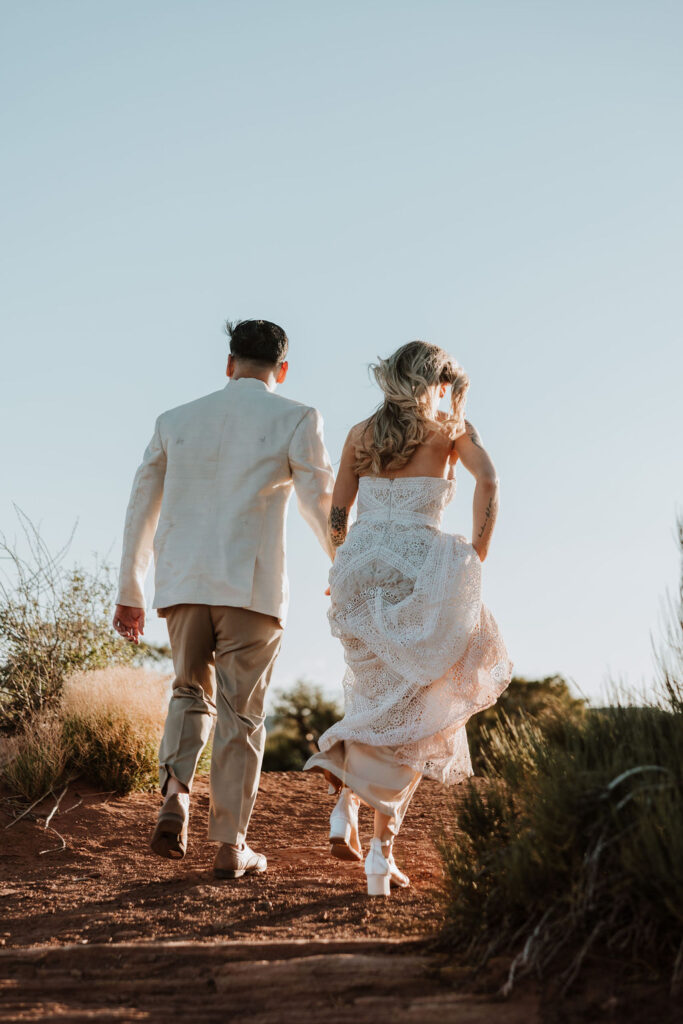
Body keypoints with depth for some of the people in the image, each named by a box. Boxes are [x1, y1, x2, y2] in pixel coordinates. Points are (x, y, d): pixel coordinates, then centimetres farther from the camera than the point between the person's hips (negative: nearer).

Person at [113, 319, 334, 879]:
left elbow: (141, 507, 13)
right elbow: (323, 505, -1)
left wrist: (129, 593, 20)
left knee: (191, 694, 20)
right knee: (241, 712, 7)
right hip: (252, 585, -3)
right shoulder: (296, 419, 0)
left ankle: (175, 793, -6)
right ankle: (231, 845, 10)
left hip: (182, 583, 3)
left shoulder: (175, 421, 11)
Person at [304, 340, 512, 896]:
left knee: (377, 696, 22)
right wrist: (476, 560, -7)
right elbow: (488, 480, -11)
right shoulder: (451, 427, 6)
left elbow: (336, 515, 9)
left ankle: (346, 803, 2)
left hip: (359, 568, 4)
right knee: (409, 711, 3)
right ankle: (382, 849, -3)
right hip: (416, 571, -4)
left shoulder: (361, 433, 14)